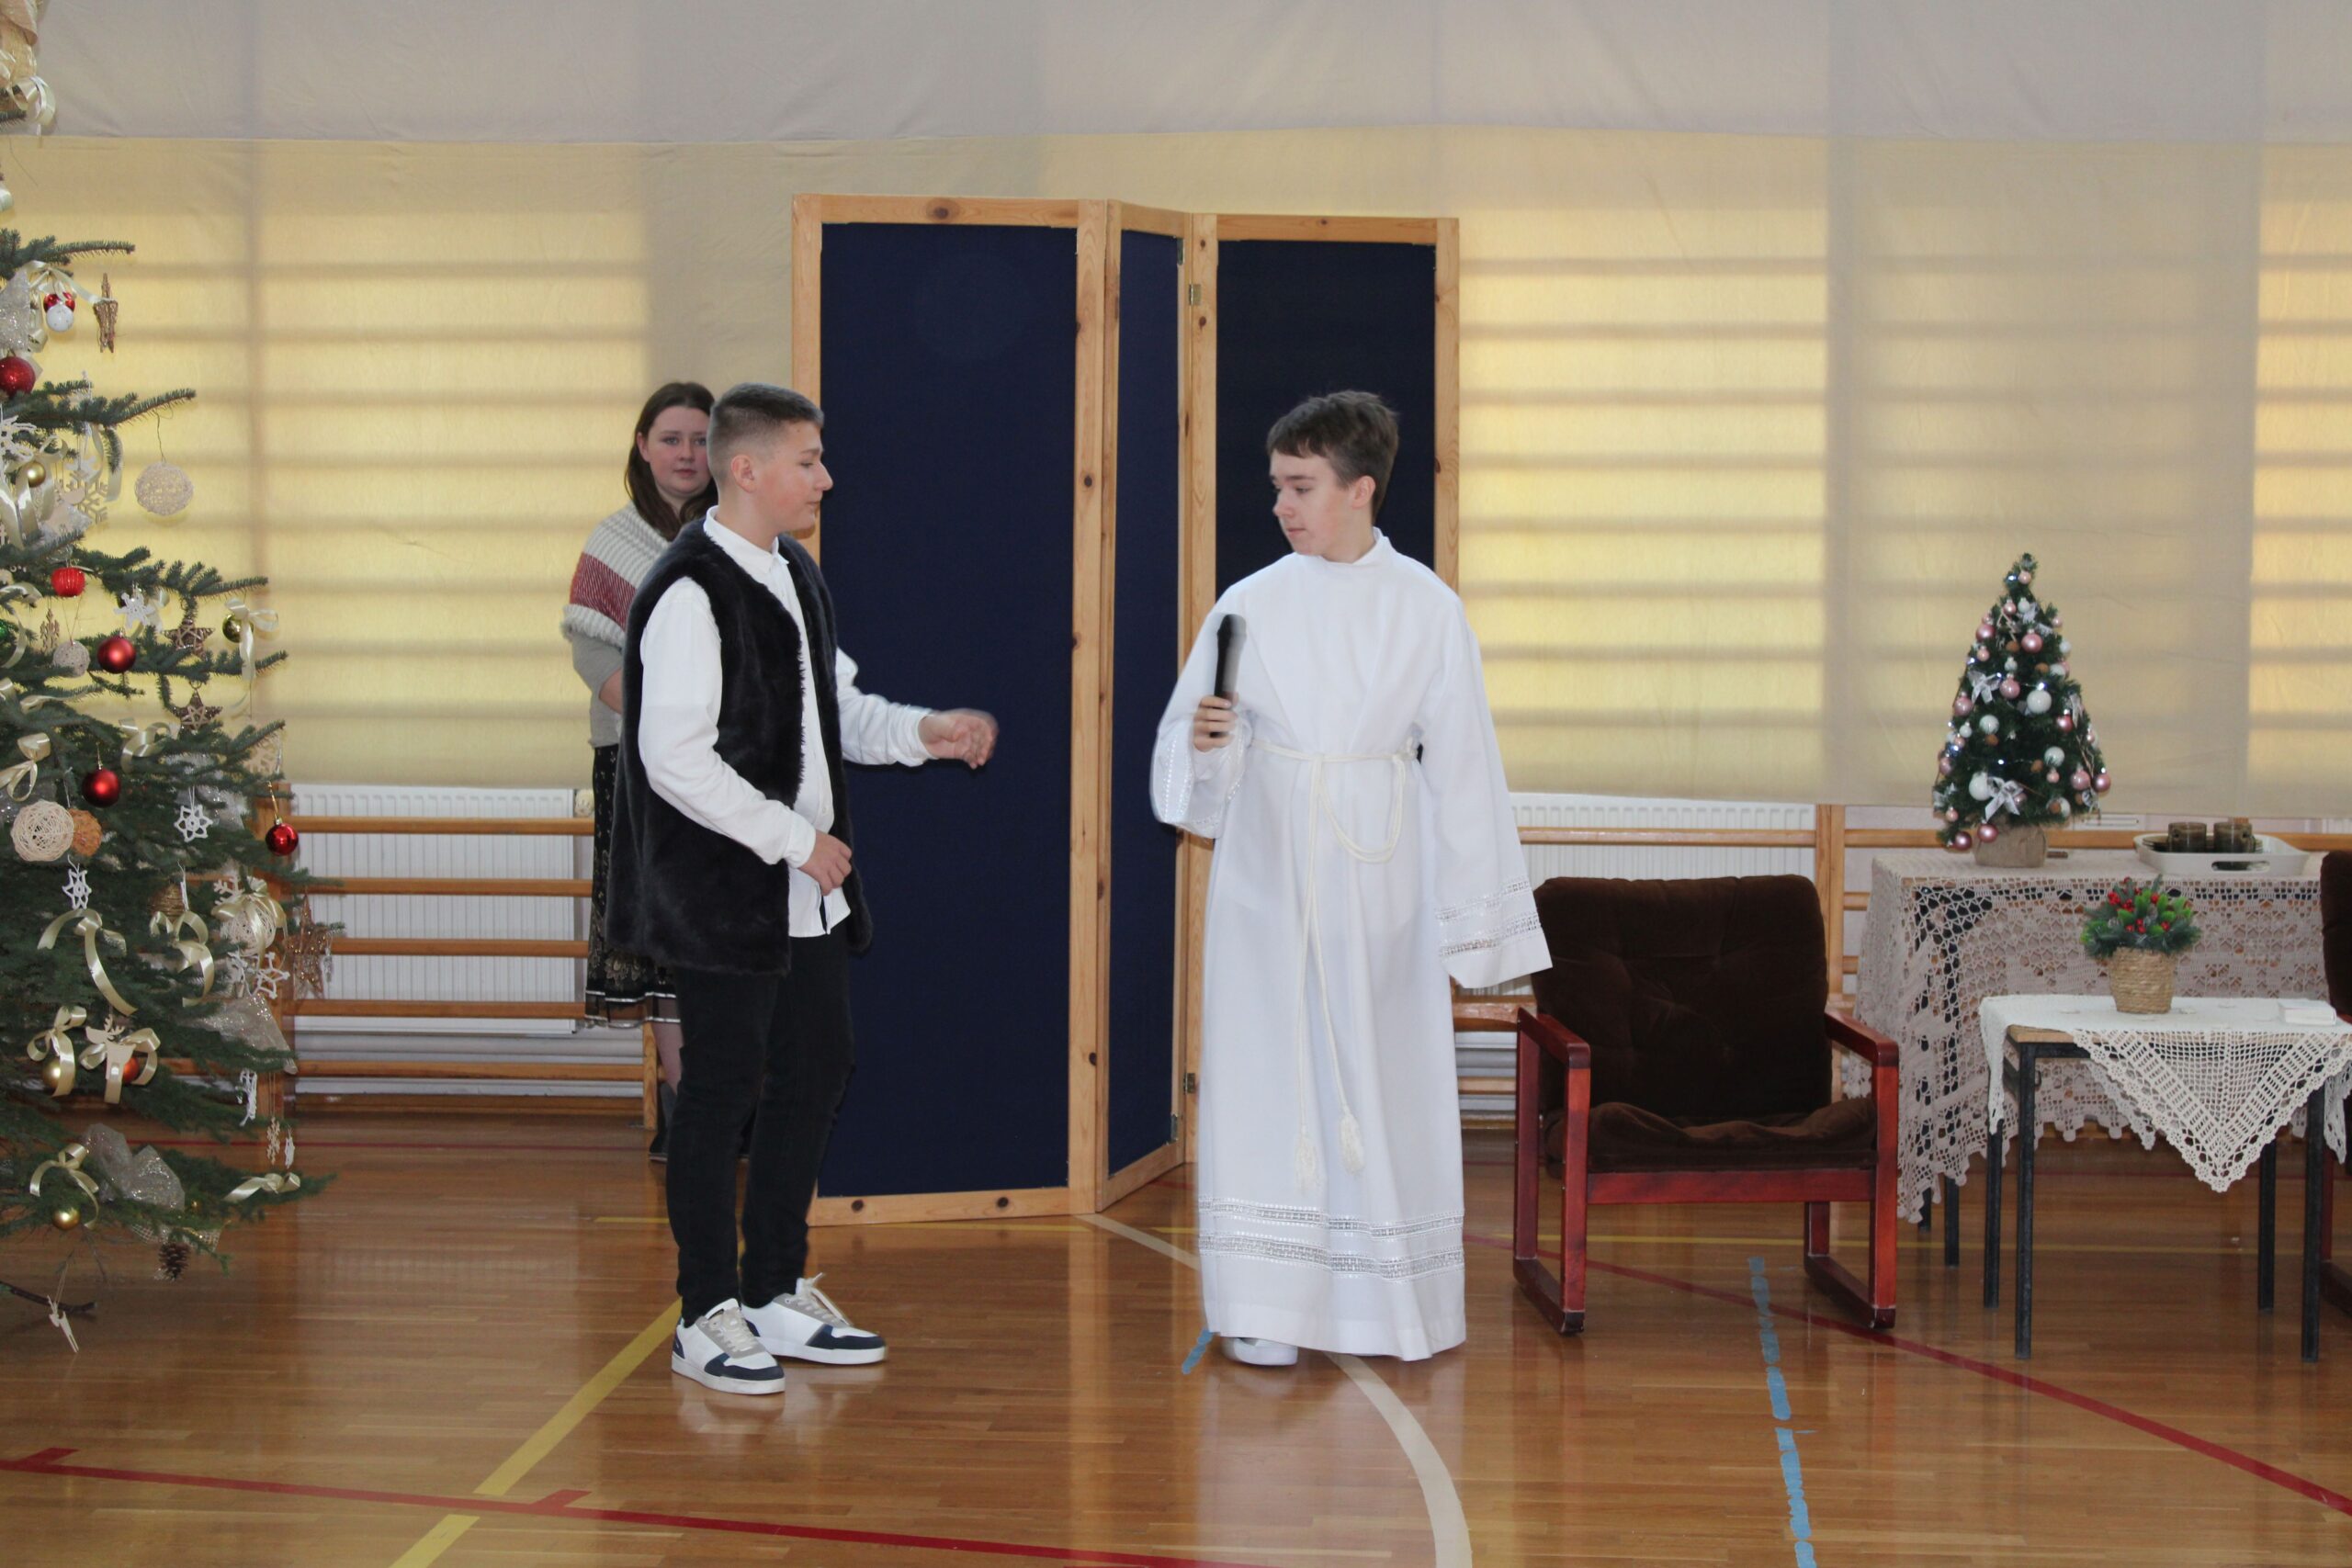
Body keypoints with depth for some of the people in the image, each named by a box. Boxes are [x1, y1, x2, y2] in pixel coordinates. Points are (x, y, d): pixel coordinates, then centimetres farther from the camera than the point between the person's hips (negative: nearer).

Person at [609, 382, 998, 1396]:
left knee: (815, 1075, 13)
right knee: (722, 1092, 0)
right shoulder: (690, 593, -17)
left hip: (808, 893, 9)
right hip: (724, 895, -9)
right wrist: (793, 838, -18)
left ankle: (776, 1292, 26)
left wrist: (923, 732, 5)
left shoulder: (794, 573, 13)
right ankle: (707, 1317, 11)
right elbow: (675, 758, -22)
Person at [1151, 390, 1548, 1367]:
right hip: (1269, 873, 1)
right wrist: (1207, 743, -18)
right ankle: (1264, 1309, 6)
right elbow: (1185, 748, 6)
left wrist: (1474, 910, 0)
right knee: (1266, 1074, -1)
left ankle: (1392, 1304, 17)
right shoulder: (1252, 604, 2)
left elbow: (1461, 765, 1)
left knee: (1386, 1076, 4)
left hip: (1380, 877, 0)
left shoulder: (1426, 610, -1)